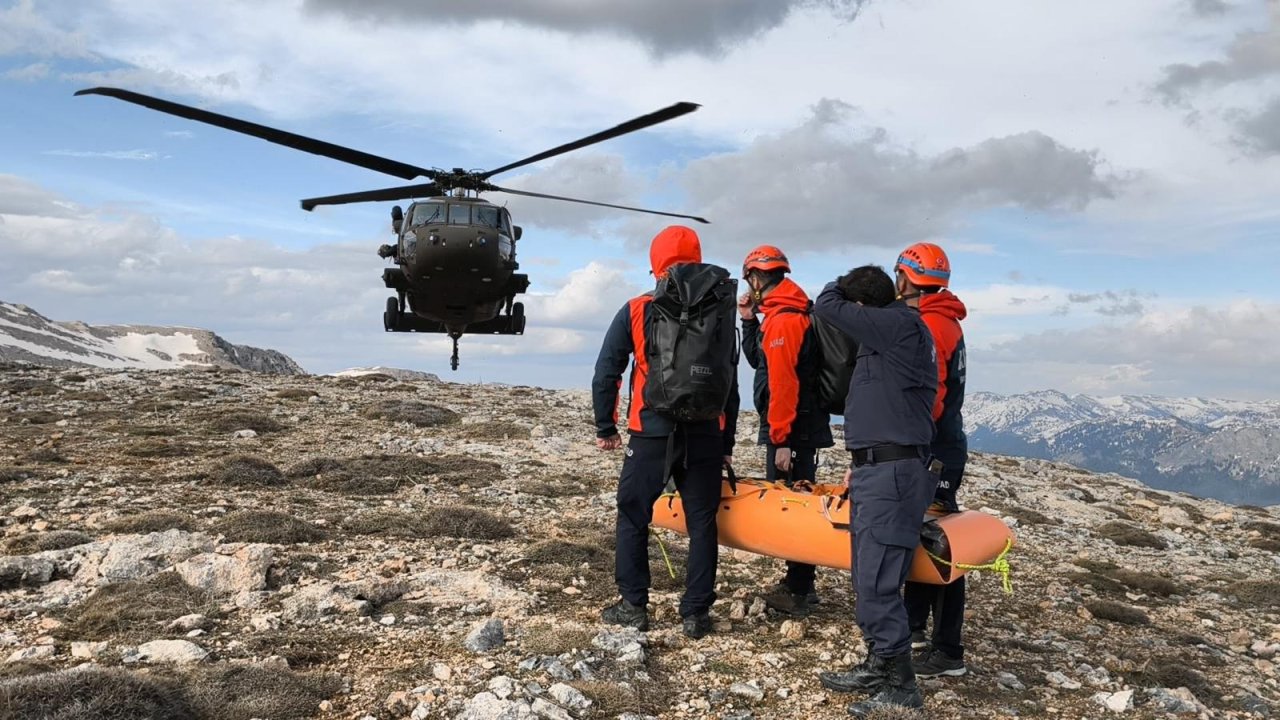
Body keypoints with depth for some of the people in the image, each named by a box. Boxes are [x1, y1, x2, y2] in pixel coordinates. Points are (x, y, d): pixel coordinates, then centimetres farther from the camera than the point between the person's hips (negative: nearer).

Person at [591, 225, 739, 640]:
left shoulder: (635, 311, -1)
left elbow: (606, 373, 0)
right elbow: (730, 382, 6)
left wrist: (605, 428, 10)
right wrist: (727, 441, 13)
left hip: (651, 434, -2)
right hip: (704, 436, 2)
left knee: (632, 517, 12)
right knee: (701, 523, 10)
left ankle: (633, 606, 16)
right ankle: (696, 613, 14)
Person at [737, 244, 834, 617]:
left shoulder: (782, 320, -17)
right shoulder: (787, 314, 16)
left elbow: (782, 383, -22)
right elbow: (757, 360, 24)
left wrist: (781, 439, -23)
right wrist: (749, 321, 14)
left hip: (794, 430, -10)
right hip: (800, 426, 10)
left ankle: (798, 592, 1)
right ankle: (800, 584, 25)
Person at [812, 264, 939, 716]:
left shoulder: (901, 325, -12)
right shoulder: (887, 338, 18)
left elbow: (827, 306, -12)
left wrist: (843, 287, 10)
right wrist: (861, 464, 22)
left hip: (891, 475, -10)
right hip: (877, 472, 10)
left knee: (877, 584, -7)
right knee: (870, 580, 16)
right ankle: (878, 667, 27)